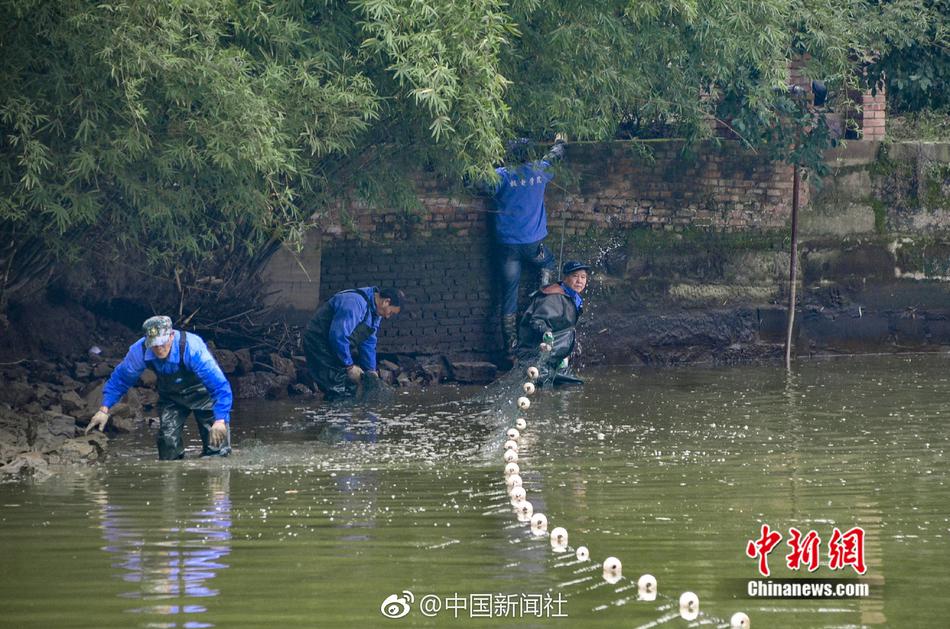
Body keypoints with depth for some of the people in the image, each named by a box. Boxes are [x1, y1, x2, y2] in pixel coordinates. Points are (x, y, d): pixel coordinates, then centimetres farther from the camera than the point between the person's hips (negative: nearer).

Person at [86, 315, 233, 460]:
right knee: (168, 443, -4)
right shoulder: (139, 350, -26)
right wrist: (104, 409, -14)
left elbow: (219, 385, -41)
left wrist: (220, 421, -52)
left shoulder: (192, 348, -39)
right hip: (171, 396, 4)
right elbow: (120, 379, -7)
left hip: (202, 391, -4)